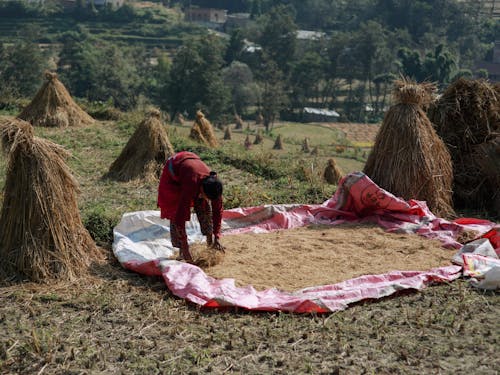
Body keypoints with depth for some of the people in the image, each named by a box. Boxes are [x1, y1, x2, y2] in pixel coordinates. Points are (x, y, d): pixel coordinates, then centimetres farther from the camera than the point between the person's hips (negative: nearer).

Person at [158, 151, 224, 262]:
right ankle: (182, 252, -7)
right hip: (173, 175, -5)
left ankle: (210, 241, 7)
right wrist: (184, 247, -39)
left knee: (205, 206, -6)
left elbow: (217, 211, -16)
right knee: (175, 211, -12)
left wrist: (217, 239, -17)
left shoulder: (214, 185, -29)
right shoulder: (191, 185, -44)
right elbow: (181, 216, -42)